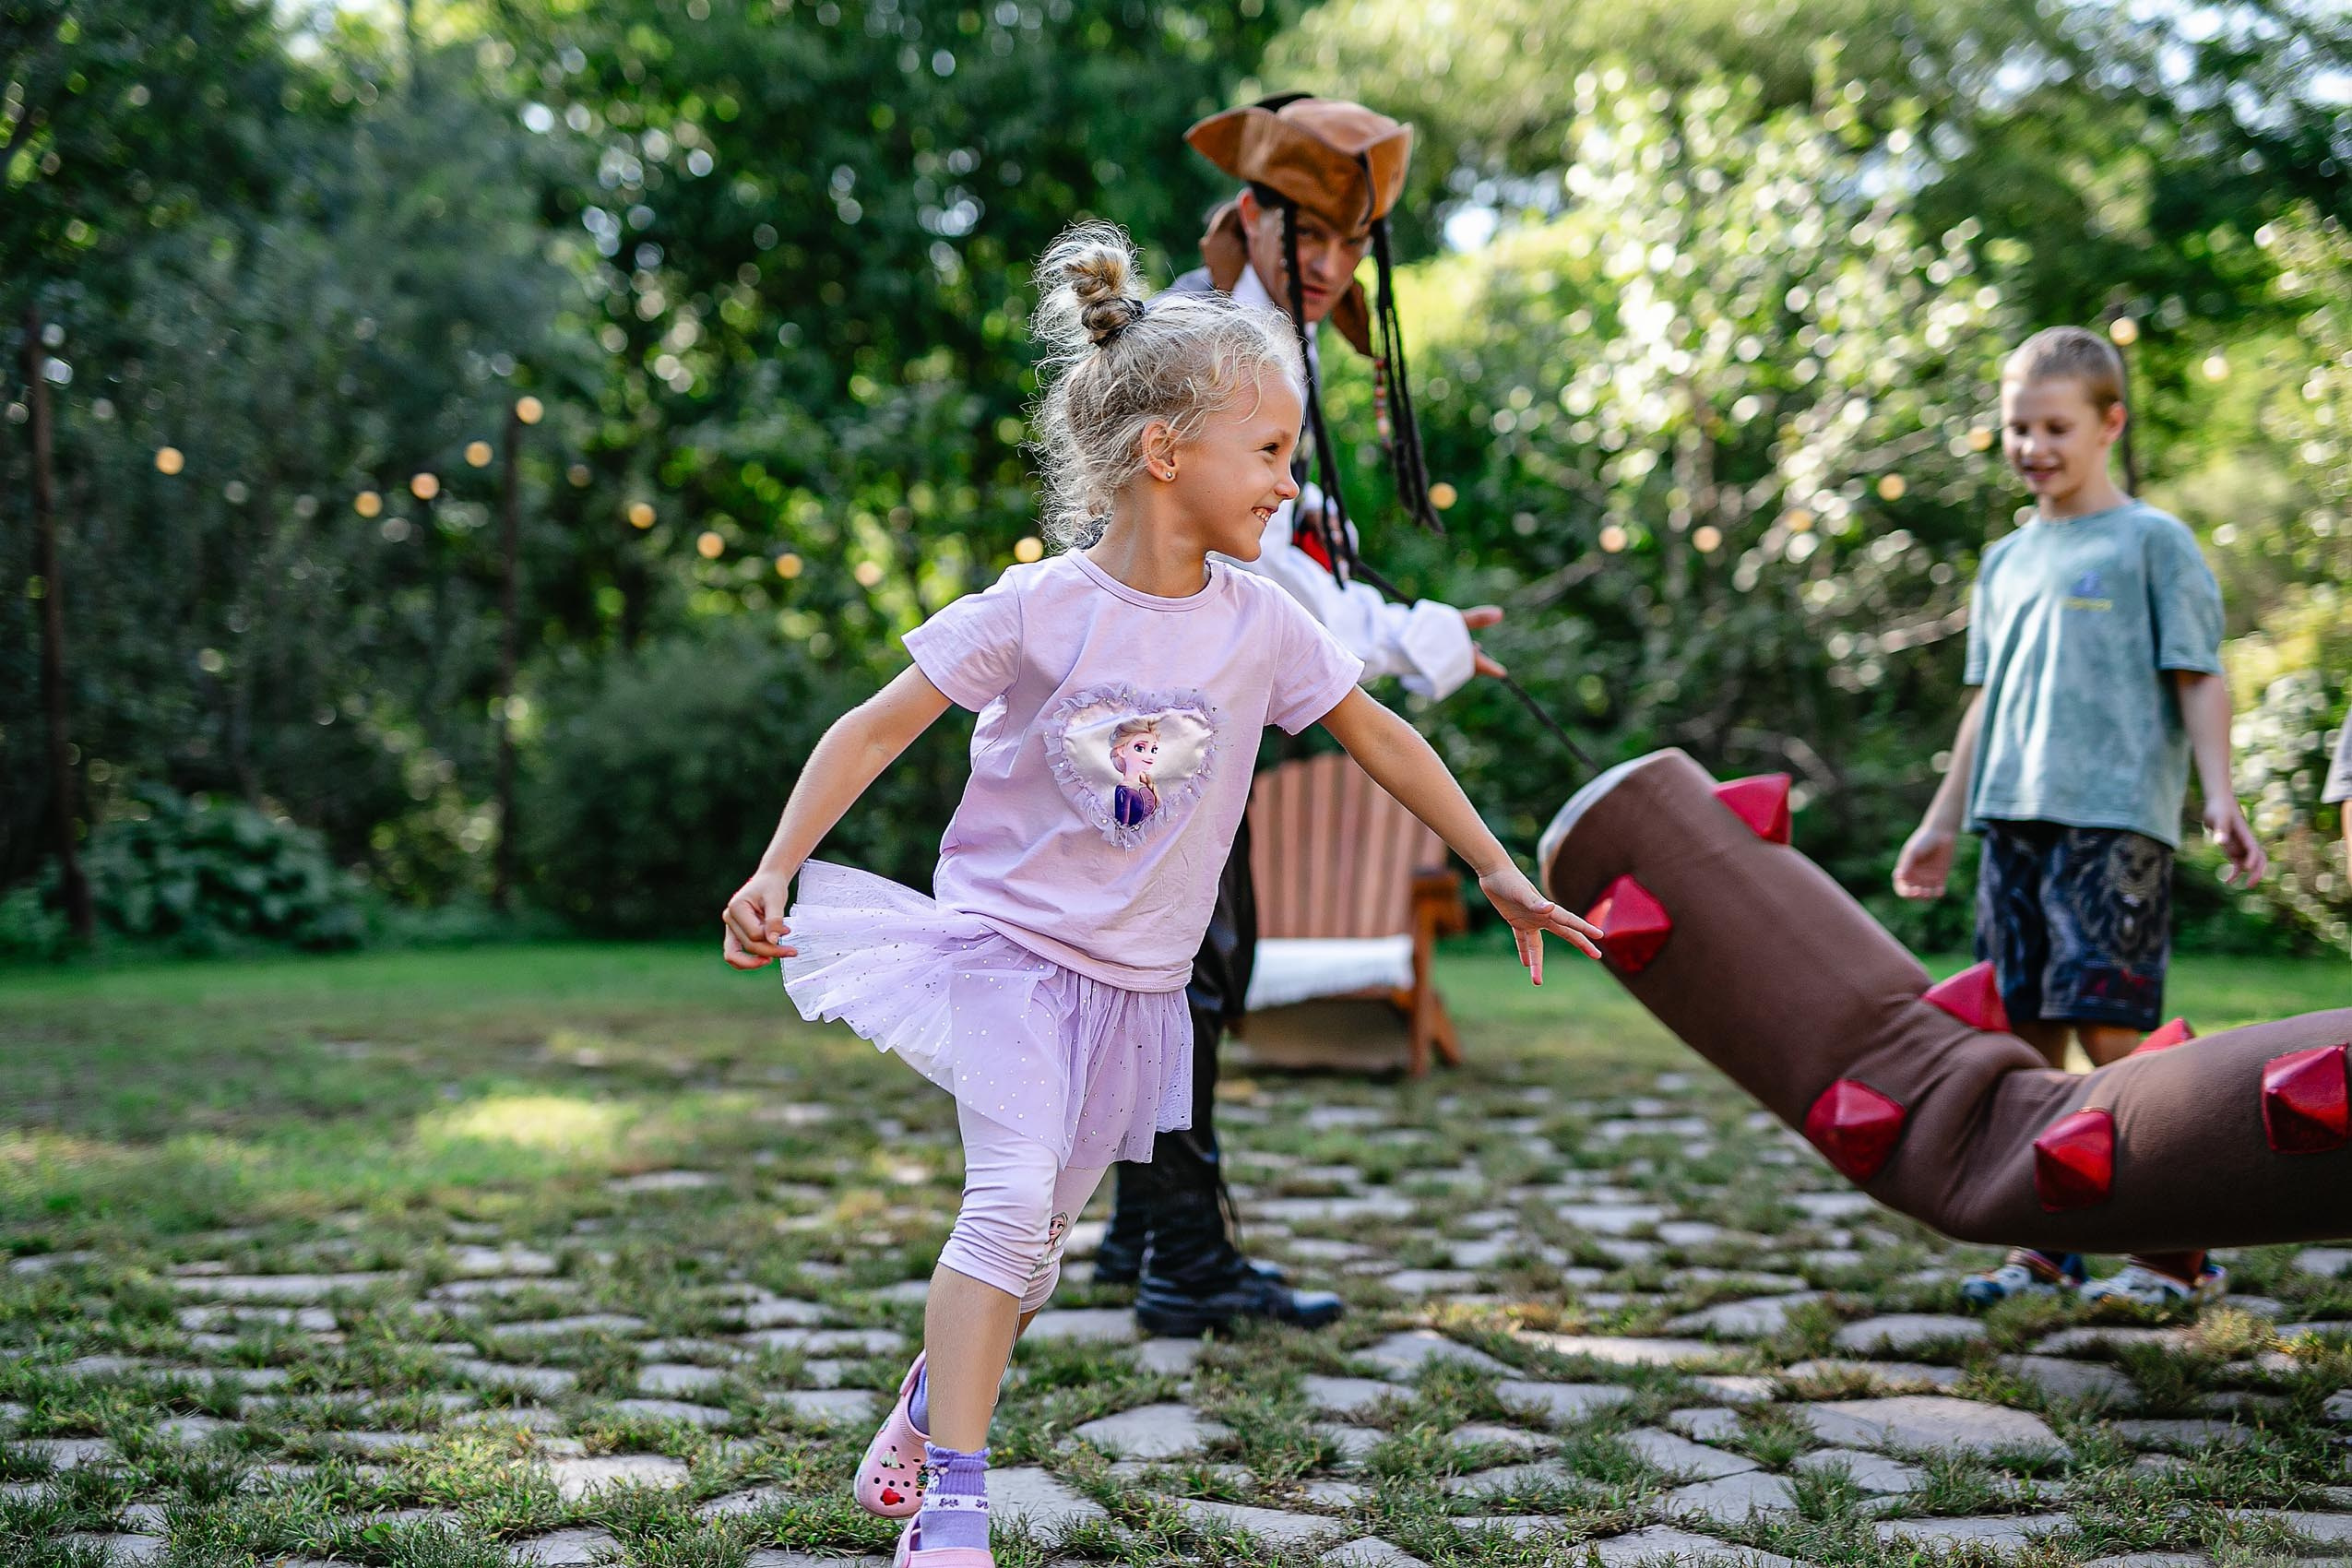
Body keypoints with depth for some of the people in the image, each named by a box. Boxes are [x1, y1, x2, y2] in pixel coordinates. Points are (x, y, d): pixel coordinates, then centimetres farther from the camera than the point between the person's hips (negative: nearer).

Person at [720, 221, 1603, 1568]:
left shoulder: (1261, 620, -5)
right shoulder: (1038, 610, -14)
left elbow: (1380, 738, 8)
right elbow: (875, 730, -9)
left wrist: (1499, 872, 13)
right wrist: (777, 869, -18)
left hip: (1137, 978, 4)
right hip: (1008, 940, -4)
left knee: (1039, 1244, 12)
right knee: (1012, 1197, -20)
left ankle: (929, 1405, 38)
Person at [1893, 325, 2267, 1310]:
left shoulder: (2155, 543, 2)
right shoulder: (2005, 563, 19)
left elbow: (2200, 680, -2)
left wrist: (2219, 797, -14)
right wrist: (1942, 824, 24)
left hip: (2114, 823, -6)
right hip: (2013, 824, 6)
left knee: (2110, 1031, -11)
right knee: (2025, 1034, 5)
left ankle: (2176, 1252, -1)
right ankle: (2041, 1248, 12)